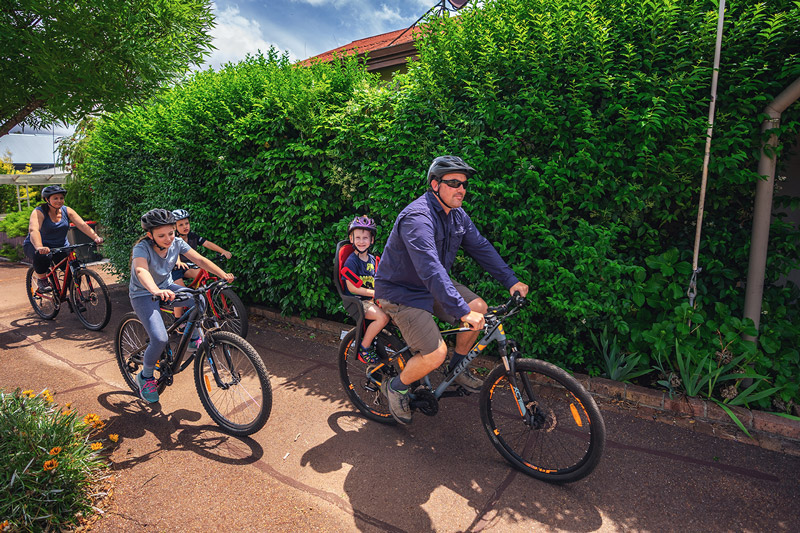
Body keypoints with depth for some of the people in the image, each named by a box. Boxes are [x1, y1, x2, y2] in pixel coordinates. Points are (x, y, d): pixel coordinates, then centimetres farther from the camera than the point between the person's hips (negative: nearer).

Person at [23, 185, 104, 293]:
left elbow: (83, 225, -17)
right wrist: (39, 247, -55)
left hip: (60, 247, 3)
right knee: (41, 256, -37)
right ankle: (41, 279, -9)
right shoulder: (39, 212, -17)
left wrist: (96, 237, -36)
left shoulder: (67, 211, -5)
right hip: (35, 246, -3)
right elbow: (33, 230, -35)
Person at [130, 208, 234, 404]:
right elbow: (141, 271, -49)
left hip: (166, 287, 5)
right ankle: (145, 377, 7)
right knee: (160, 339, -22)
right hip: (143, 295, -5)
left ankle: (194, 339, 2)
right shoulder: (142, 248, -30)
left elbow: (199, 259, -20)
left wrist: (223, 275, -34)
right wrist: (156, 291, -69)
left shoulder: (177, 243, -15)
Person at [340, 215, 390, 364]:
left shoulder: (373, 259, 11)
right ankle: (364, 348, -11)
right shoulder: (351, 261, -12)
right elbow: (352, 288, -17)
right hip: (356, 302, -7)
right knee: (383, 317, -27)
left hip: (371, 299, 7)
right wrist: (374, 293, -18)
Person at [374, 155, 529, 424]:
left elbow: (481, 246, 5)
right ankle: (396, 387, 10)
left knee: (479, 307, -3)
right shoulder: (417, 217, -29)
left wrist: (511, 281, -2)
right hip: (401, 292, -9)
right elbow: (430, 270, -38)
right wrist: (462, 311, -43)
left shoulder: (458, 215, 1)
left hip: (433, 285, 9)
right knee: (436, 354, -19)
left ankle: (458, 367, 18)